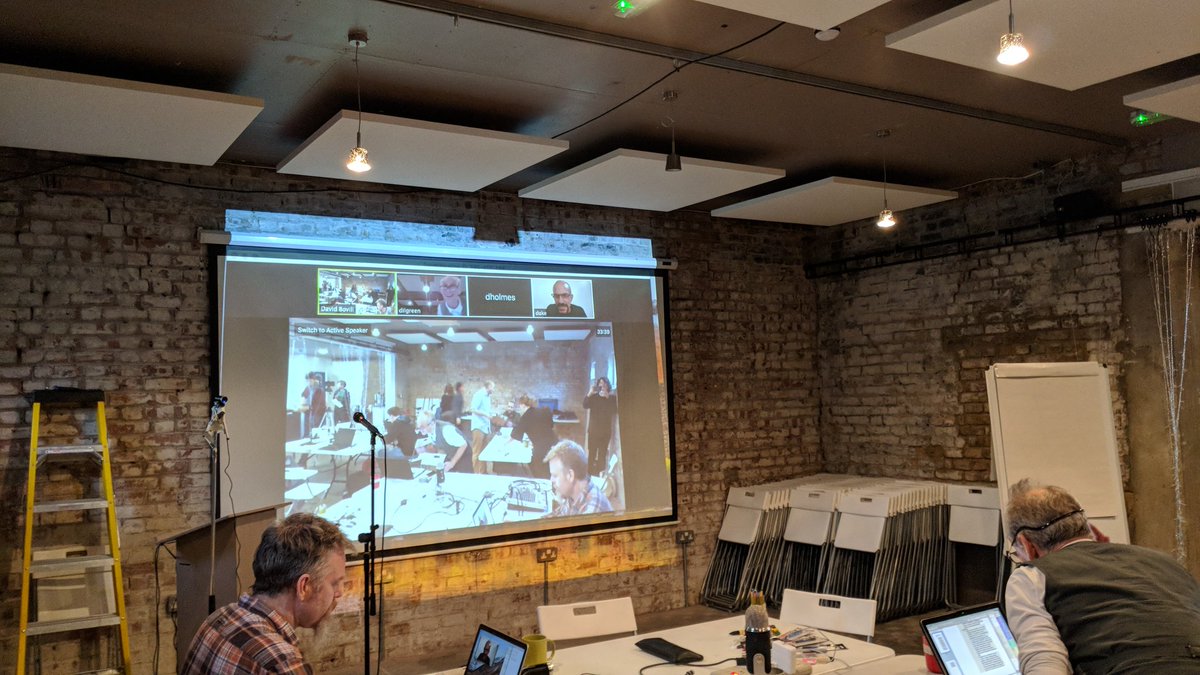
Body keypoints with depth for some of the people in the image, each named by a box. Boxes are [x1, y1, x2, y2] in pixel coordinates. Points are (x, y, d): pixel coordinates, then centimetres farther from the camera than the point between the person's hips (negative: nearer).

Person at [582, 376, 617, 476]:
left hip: (605, 431, 0)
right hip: (593, 430, 0)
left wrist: (607, 397, -19)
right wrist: (590, 393, -23)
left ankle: (600, 475, 1)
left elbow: (614, 411, -11)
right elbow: (585, 406, -11)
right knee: (591, 453, -5)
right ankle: (590, 474, -1)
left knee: (602, 454, -2)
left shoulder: (612, 397, 4)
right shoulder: (593, 397, 6)